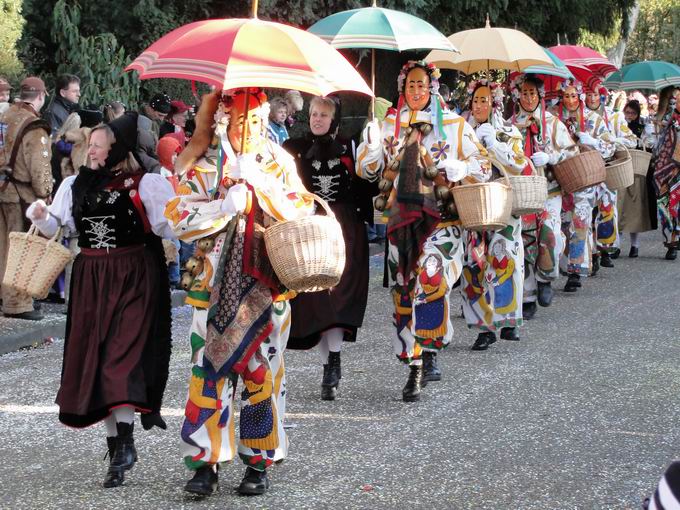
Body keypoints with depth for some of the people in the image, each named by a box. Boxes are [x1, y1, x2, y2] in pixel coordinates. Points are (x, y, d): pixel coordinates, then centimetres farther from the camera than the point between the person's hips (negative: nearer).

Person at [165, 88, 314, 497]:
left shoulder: (279, 162, 6)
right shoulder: (205, 164, 2)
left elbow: (300, 215, -3)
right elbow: (180, 217, -6)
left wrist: (259, 182, -13)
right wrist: (228, 205, -16)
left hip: (267, 283, 1)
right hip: (217, 283, -1)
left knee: (263, 369, 3)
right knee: (210, 368, -3)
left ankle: (260, 462, 12)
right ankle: (206, 462, 3)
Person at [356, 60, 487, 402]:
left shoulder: (454, 125, 5)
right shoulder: (390, 124, 12)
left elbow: (481, 168, 6)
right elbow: (368, 171, 12)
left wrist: (456, 169, -15)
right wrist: (371, 146, -8)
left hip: (441, 216, -4)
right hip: (401, 217, 4)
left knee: (430, 274, -28)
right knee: (404, 291, 6)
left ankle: (427, 352, -21)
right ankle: (416, 367, 17)